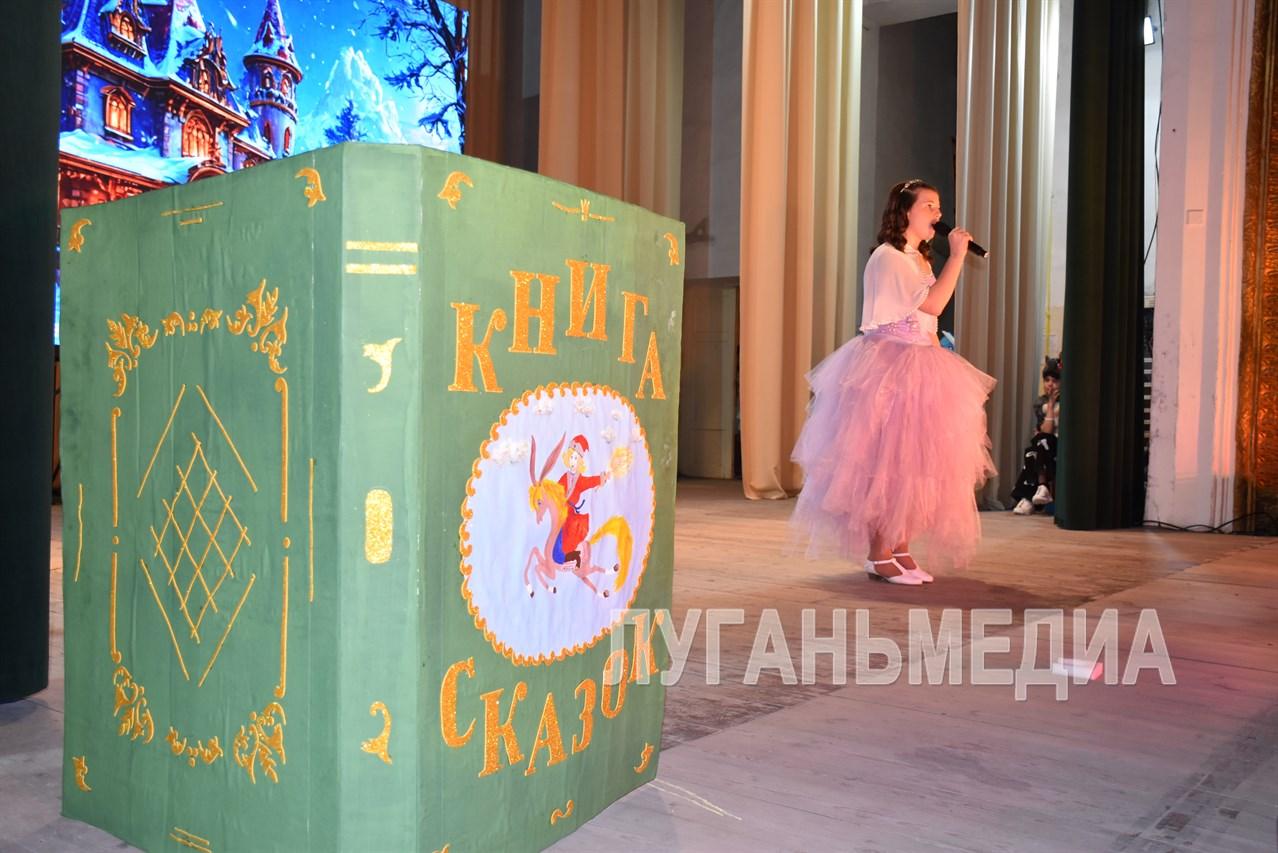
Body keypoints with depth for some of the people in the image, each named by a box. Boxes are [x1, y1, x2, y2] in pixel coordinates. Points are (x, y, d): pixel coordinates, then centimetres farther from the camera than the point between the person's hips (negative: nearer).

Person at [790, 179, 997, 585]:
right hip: (889, 368, -9)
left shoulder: (920, 260, 21)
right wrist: (957, 255, -13)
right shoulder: (887, 257, -9)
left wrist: (939, 358, 9)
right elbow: (932, 304, -20)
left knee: (911, 462, 7)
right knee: (886, 460, -8)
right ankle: (878, 554, -2)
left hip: (918, 370, 9)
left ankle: (900, 547, 14)